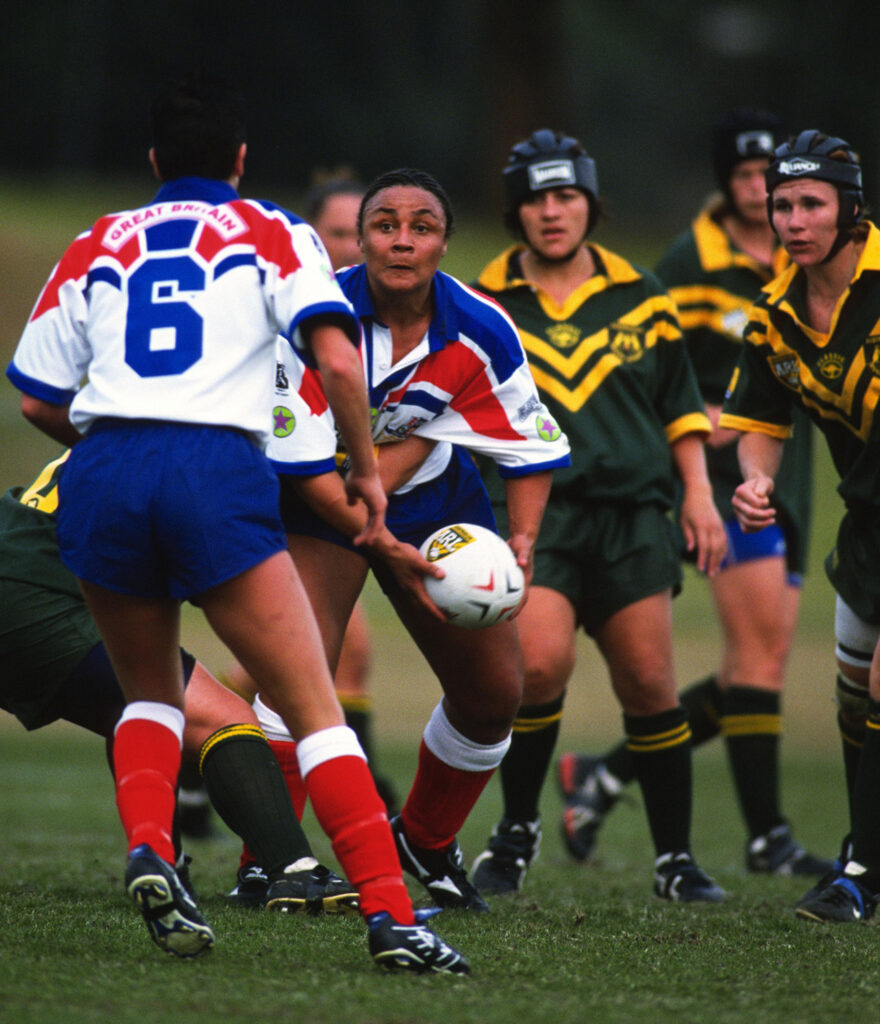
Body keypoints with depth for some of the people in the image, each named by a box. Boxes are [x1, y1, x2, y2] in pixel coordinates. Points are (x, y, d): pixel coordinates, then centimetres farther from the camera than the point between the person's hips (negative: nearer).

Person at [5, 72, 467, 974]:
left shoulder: (97, 246, 21)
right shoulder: (273, 235, 14)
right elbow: (335, 358, -1)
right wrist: (364, 468, 12)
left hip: (103, 468, 3)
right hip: (219, 471, -3)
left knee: (151, 694, 24)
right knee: (313, 709, 1)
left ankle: (147, 849, -3)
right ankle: (389, 914, -11)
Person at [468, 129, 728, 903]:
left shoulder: (640, 298, 11)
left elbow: (680, 405, 18)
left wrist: (700, 496, 10)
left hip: (631, 515, 2)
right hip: (534, 511, -2)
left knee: (649, 684, 0)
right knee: (541, 660, -21)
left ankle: (676, 857, 12)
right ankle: (516, 832, -1)